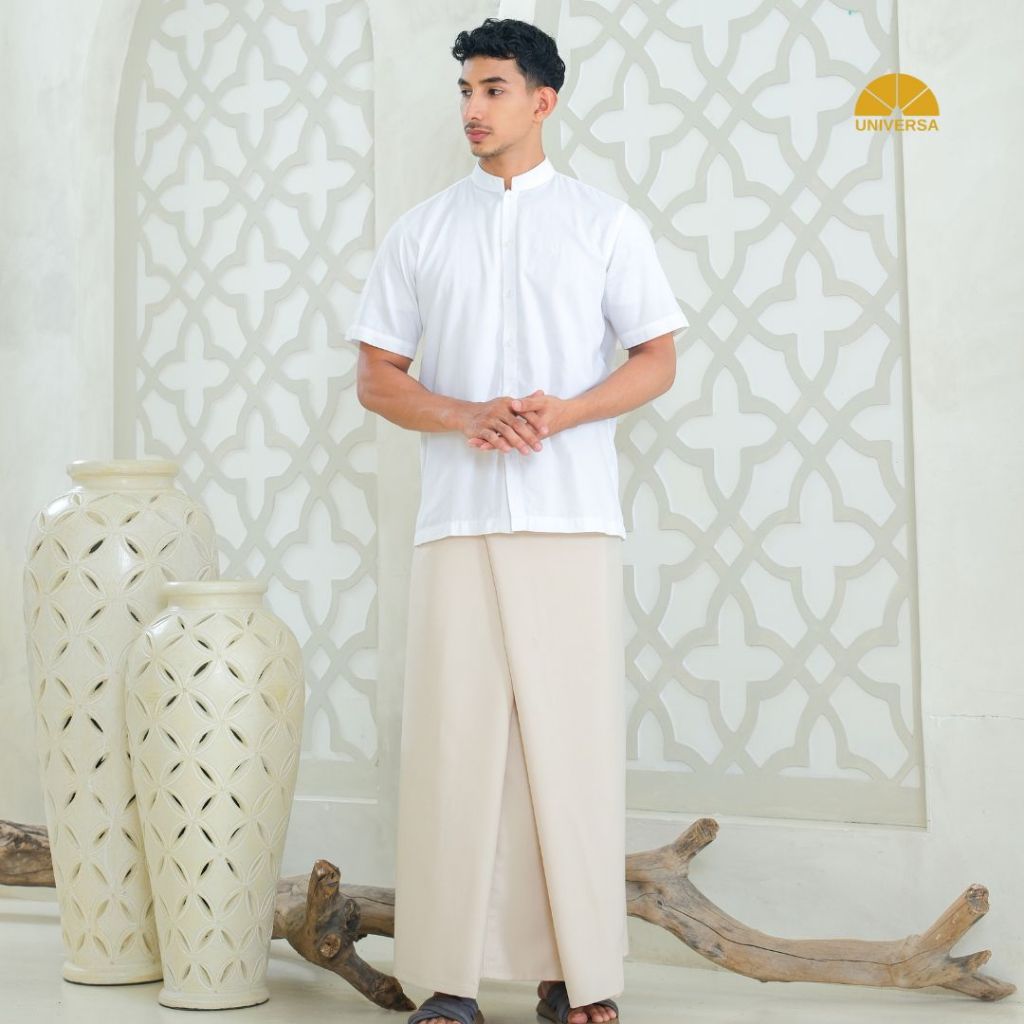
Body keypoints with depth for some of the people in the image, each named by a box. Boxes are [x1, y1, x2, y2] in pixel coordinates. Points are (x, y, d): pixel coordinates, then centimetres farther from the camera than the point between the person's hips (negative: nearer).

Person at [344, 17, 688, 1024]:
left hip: (571, 518, -1)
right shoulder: (419, 231, 13)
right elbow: (375, 375, 10)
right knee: (452, 735, -2)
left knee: (573, 735, -2)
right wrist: (468, 418, -9)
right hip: (457, 516, 1)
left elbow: (656, 360, 7)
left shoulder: (605, 221, 9)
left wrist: (561, 412, -11)